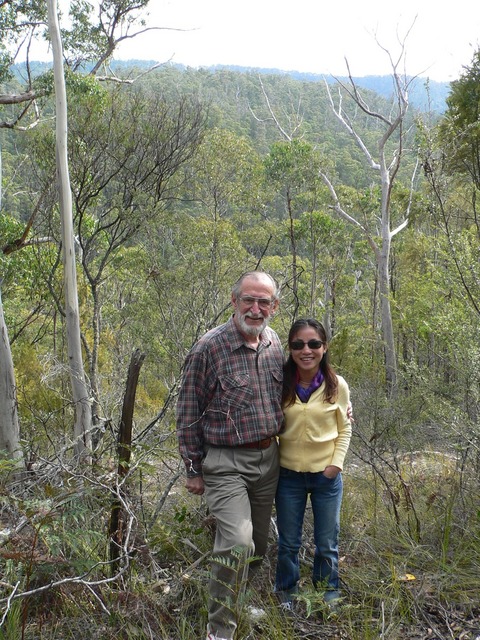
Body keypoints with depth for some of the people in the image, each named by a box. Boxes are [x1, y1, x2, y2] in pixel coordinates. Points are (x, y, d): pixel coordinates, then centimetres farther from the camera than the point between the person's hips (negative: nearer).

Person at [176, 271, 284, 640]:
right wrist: (193, 469, -5)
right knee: (237, 544, -15)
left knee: (258, 543, 16)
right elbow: (188, 413, -8)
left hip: (268, 458, 6)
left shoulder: (274, 343, 2)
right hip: (226, 462, -6)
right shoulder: (208, 348, -15)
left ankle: (239, 599, 40)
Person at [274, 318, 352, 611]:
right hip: (289, 475, 1)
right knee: (288, 542, 15)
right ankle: (287, 594, 36)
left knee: (327, 543, 15)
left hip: (327, 476, 0)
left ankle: (329, 595, 36)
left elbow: (345, 428, 3)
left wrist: (337, 463, -7)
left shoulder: (337, 385, -8)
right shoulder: (281, 385, -8)